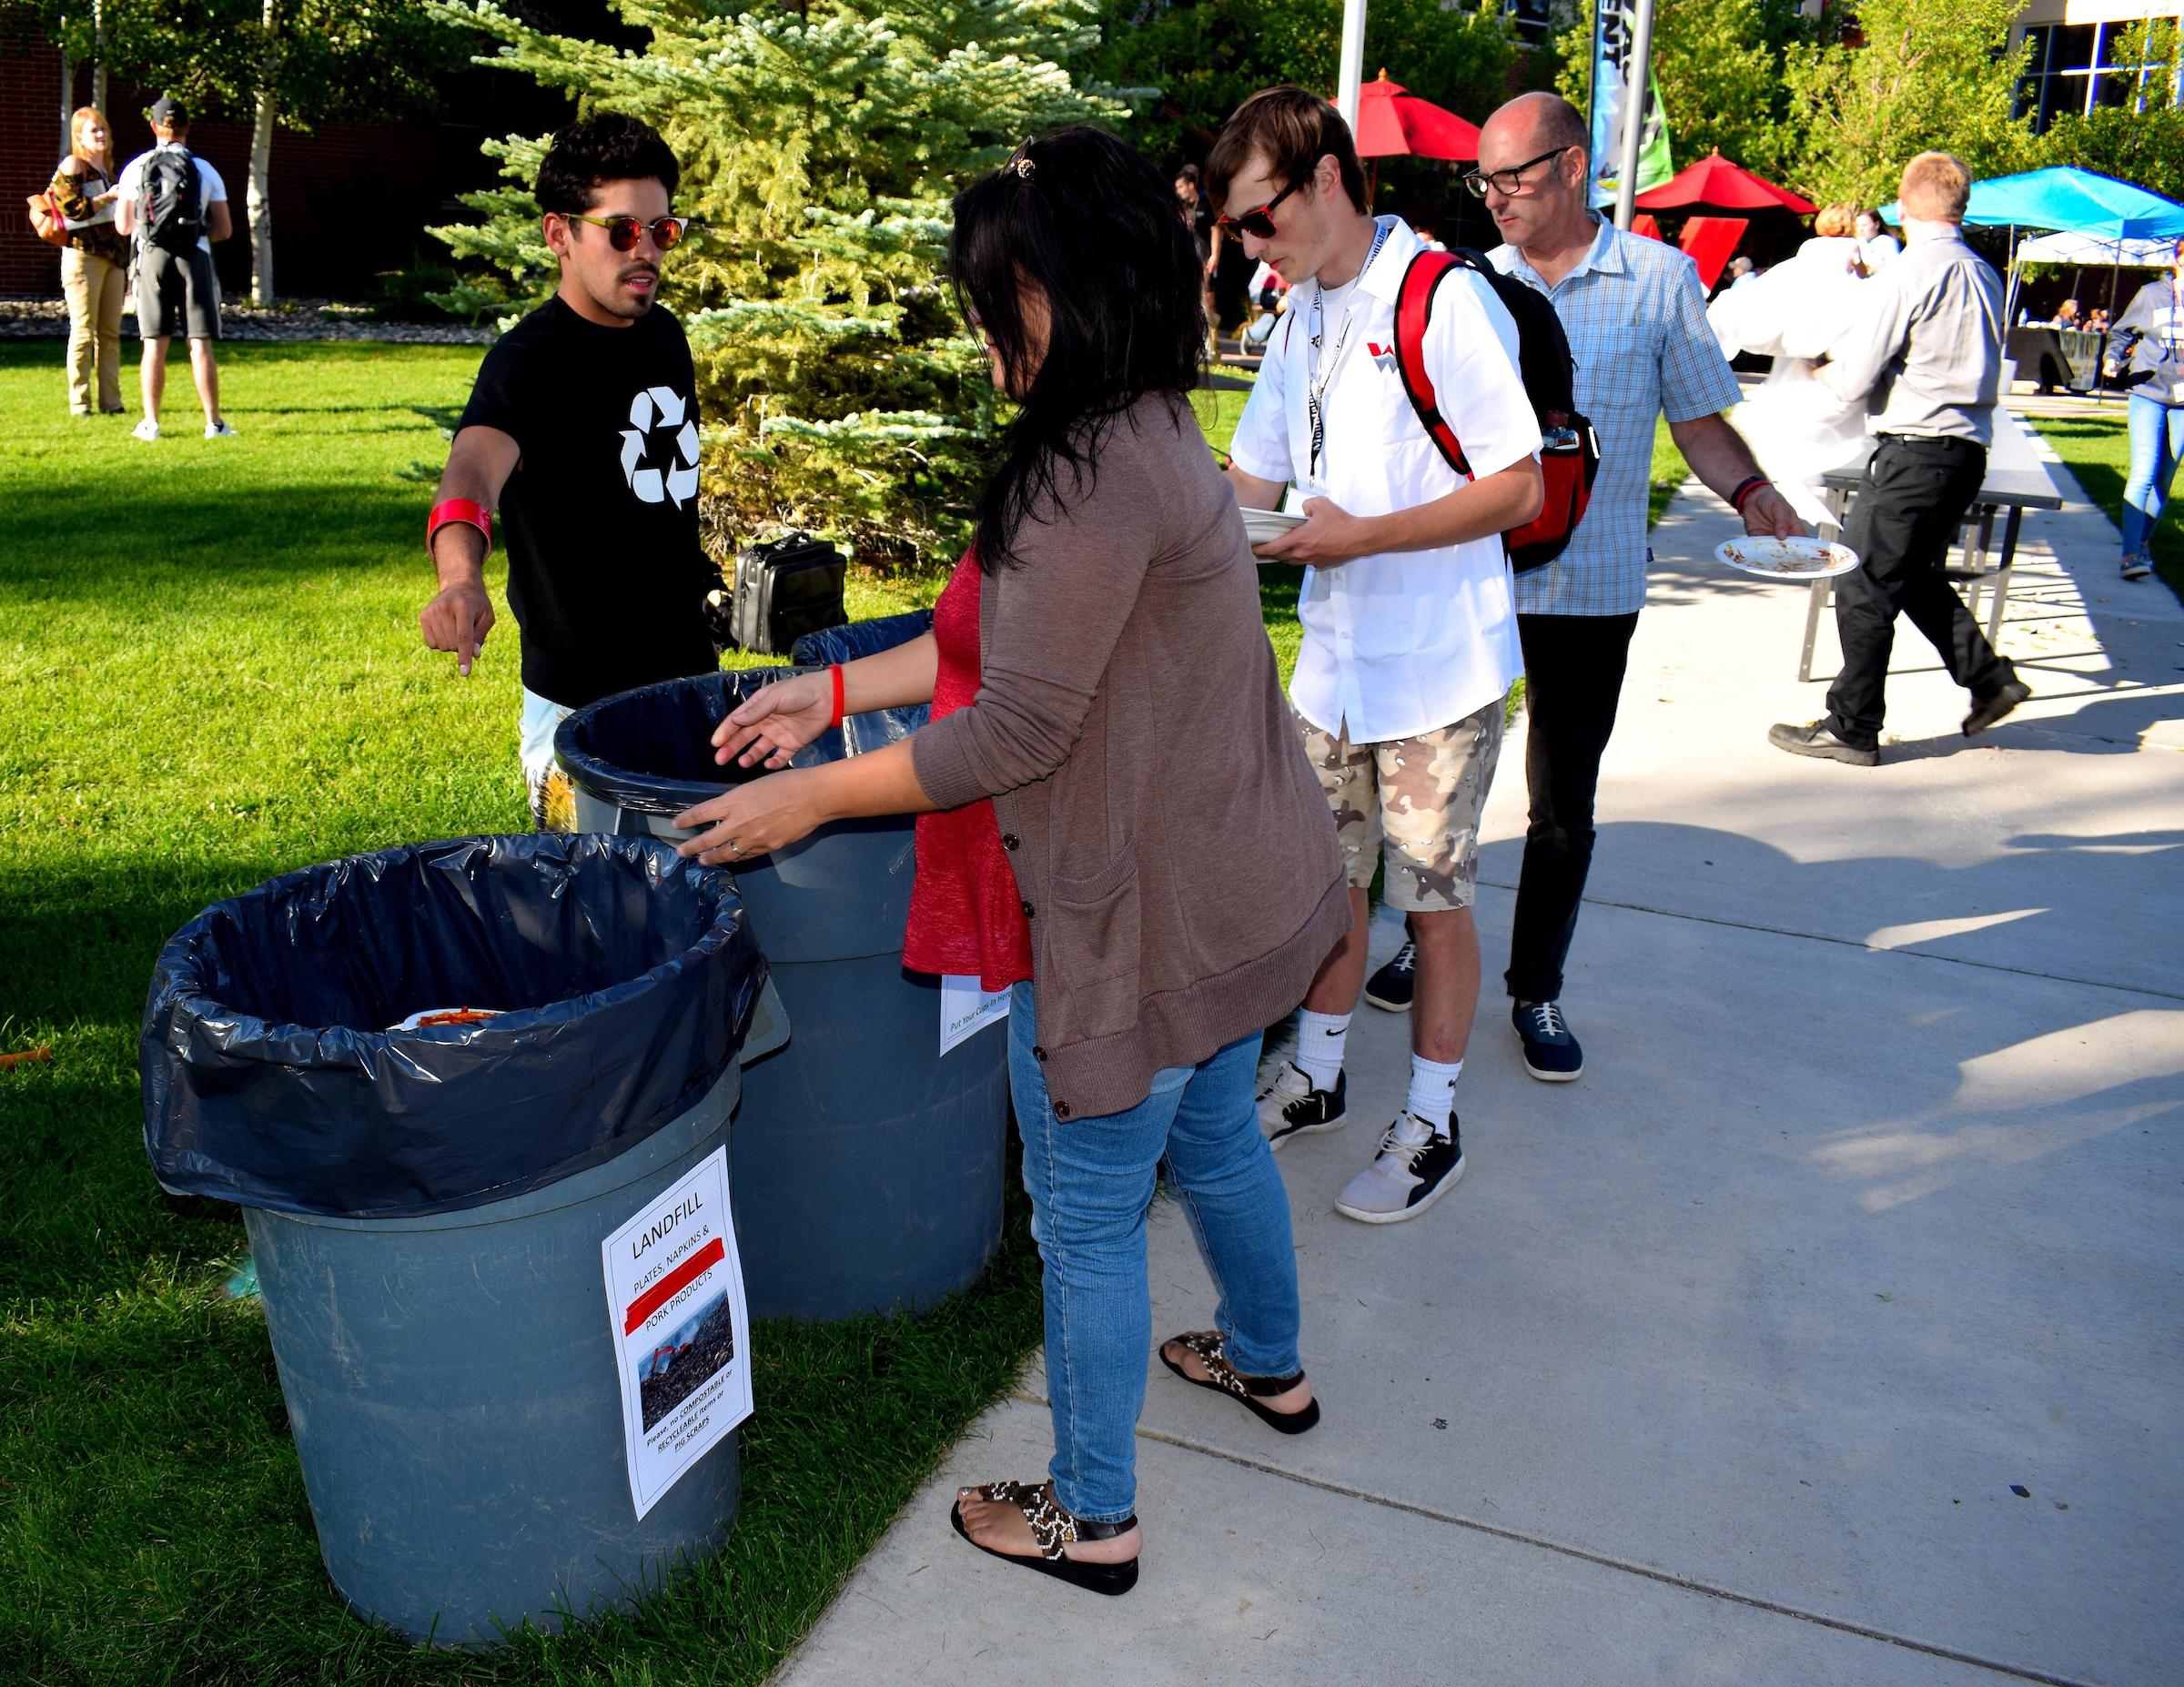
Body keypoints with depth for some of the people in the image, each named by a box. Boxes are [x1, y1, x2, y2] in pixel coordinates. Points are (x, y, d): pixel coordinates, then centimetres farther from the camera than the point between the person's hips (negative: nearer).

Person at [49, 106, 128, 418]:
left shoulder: (107, 168, 19)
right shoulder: (73, 166, -4)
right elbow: (70, 207, -15)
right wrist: (108, 198, -16)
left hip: (113, 256, 7)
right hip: (83, 255, -7)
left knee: (110, 332, 5)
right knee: (84, 331, -7)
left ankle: (111, 400, 7)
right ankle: (79, 401, -4)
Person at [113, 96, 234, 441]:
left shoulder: (136, 169, 5)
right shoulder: (205, 170, 3)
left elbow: (123, 227, 7)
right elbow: (224, 229, 2)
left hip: (152, 257, 1)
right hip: (194, 257, -1)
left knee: (155, 345, 5)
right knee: (200, 344, 0)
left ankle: (150, 423, 5)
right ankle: (214, 422, -2)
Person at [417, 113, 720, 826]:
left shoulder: (664, 333, 4)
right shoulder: (531, 360, -18)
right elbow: (475, 464, -38)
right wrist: (461, 577, -57)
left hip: (690, 676, 7)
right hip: (582, 706, -6)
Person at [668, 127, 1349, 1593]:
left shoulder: (1096, 473, -25)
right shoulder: (1157, 435, 9)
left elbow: (1016, 732, -25)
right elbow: (1012, 639, 13)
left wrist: (811, 798, -14)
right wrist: (837, 689, 13)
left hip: (1133, 919, -10)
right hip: (1229, 894, 10)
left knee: (1091, 1220, 8)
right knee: (1214, 1140, 28)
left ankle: (1094, 1519, 28)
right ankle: (1269, 1364, 52)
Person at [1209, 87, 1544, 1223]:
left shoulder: (1444, 300, -15)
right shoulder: (1301, 319, 9)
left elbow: (1520, 489, -16)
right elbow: (1253, 476, 16)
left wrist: (1363, 537, -21)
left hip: (1438, 669, -7)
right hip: (1333, 657, 7)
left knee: (1434, 898, 5)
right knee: (1332, 876, 17)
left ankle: (1430, 1127, 21)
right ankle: (1317, 1077, 35)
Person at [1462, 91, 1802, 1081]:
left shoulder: (1660, 278, 0)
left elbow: (1700, 423, 5)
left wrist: (1751, 493, -14)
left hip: (1590, 587, -1)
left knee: (1564, 805, 7)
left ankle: (1536, 991, 23)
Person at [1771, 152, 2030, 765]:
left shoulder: (1907, 273, -12)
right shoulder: (1984, 275, 12)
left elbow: (1854, 380, -13)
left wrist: (1821, 368, 9)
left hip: (1915, 452, -8)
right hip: (1969, 450, 9)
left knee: (1865, 588, -1)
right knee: (1916, 576, 23)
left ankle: (1851, 729, 5)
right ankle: (1989, 679, 22)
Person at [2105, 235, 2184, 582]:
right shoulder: (2150, 294, 1)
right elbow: (2123, 332, 12)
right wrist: (2114, 358, -6)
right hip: (2148, 393, -2)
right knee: (2143, 472, -14)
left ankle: (2144, 542, 23)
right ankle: (2131, 553, -15)